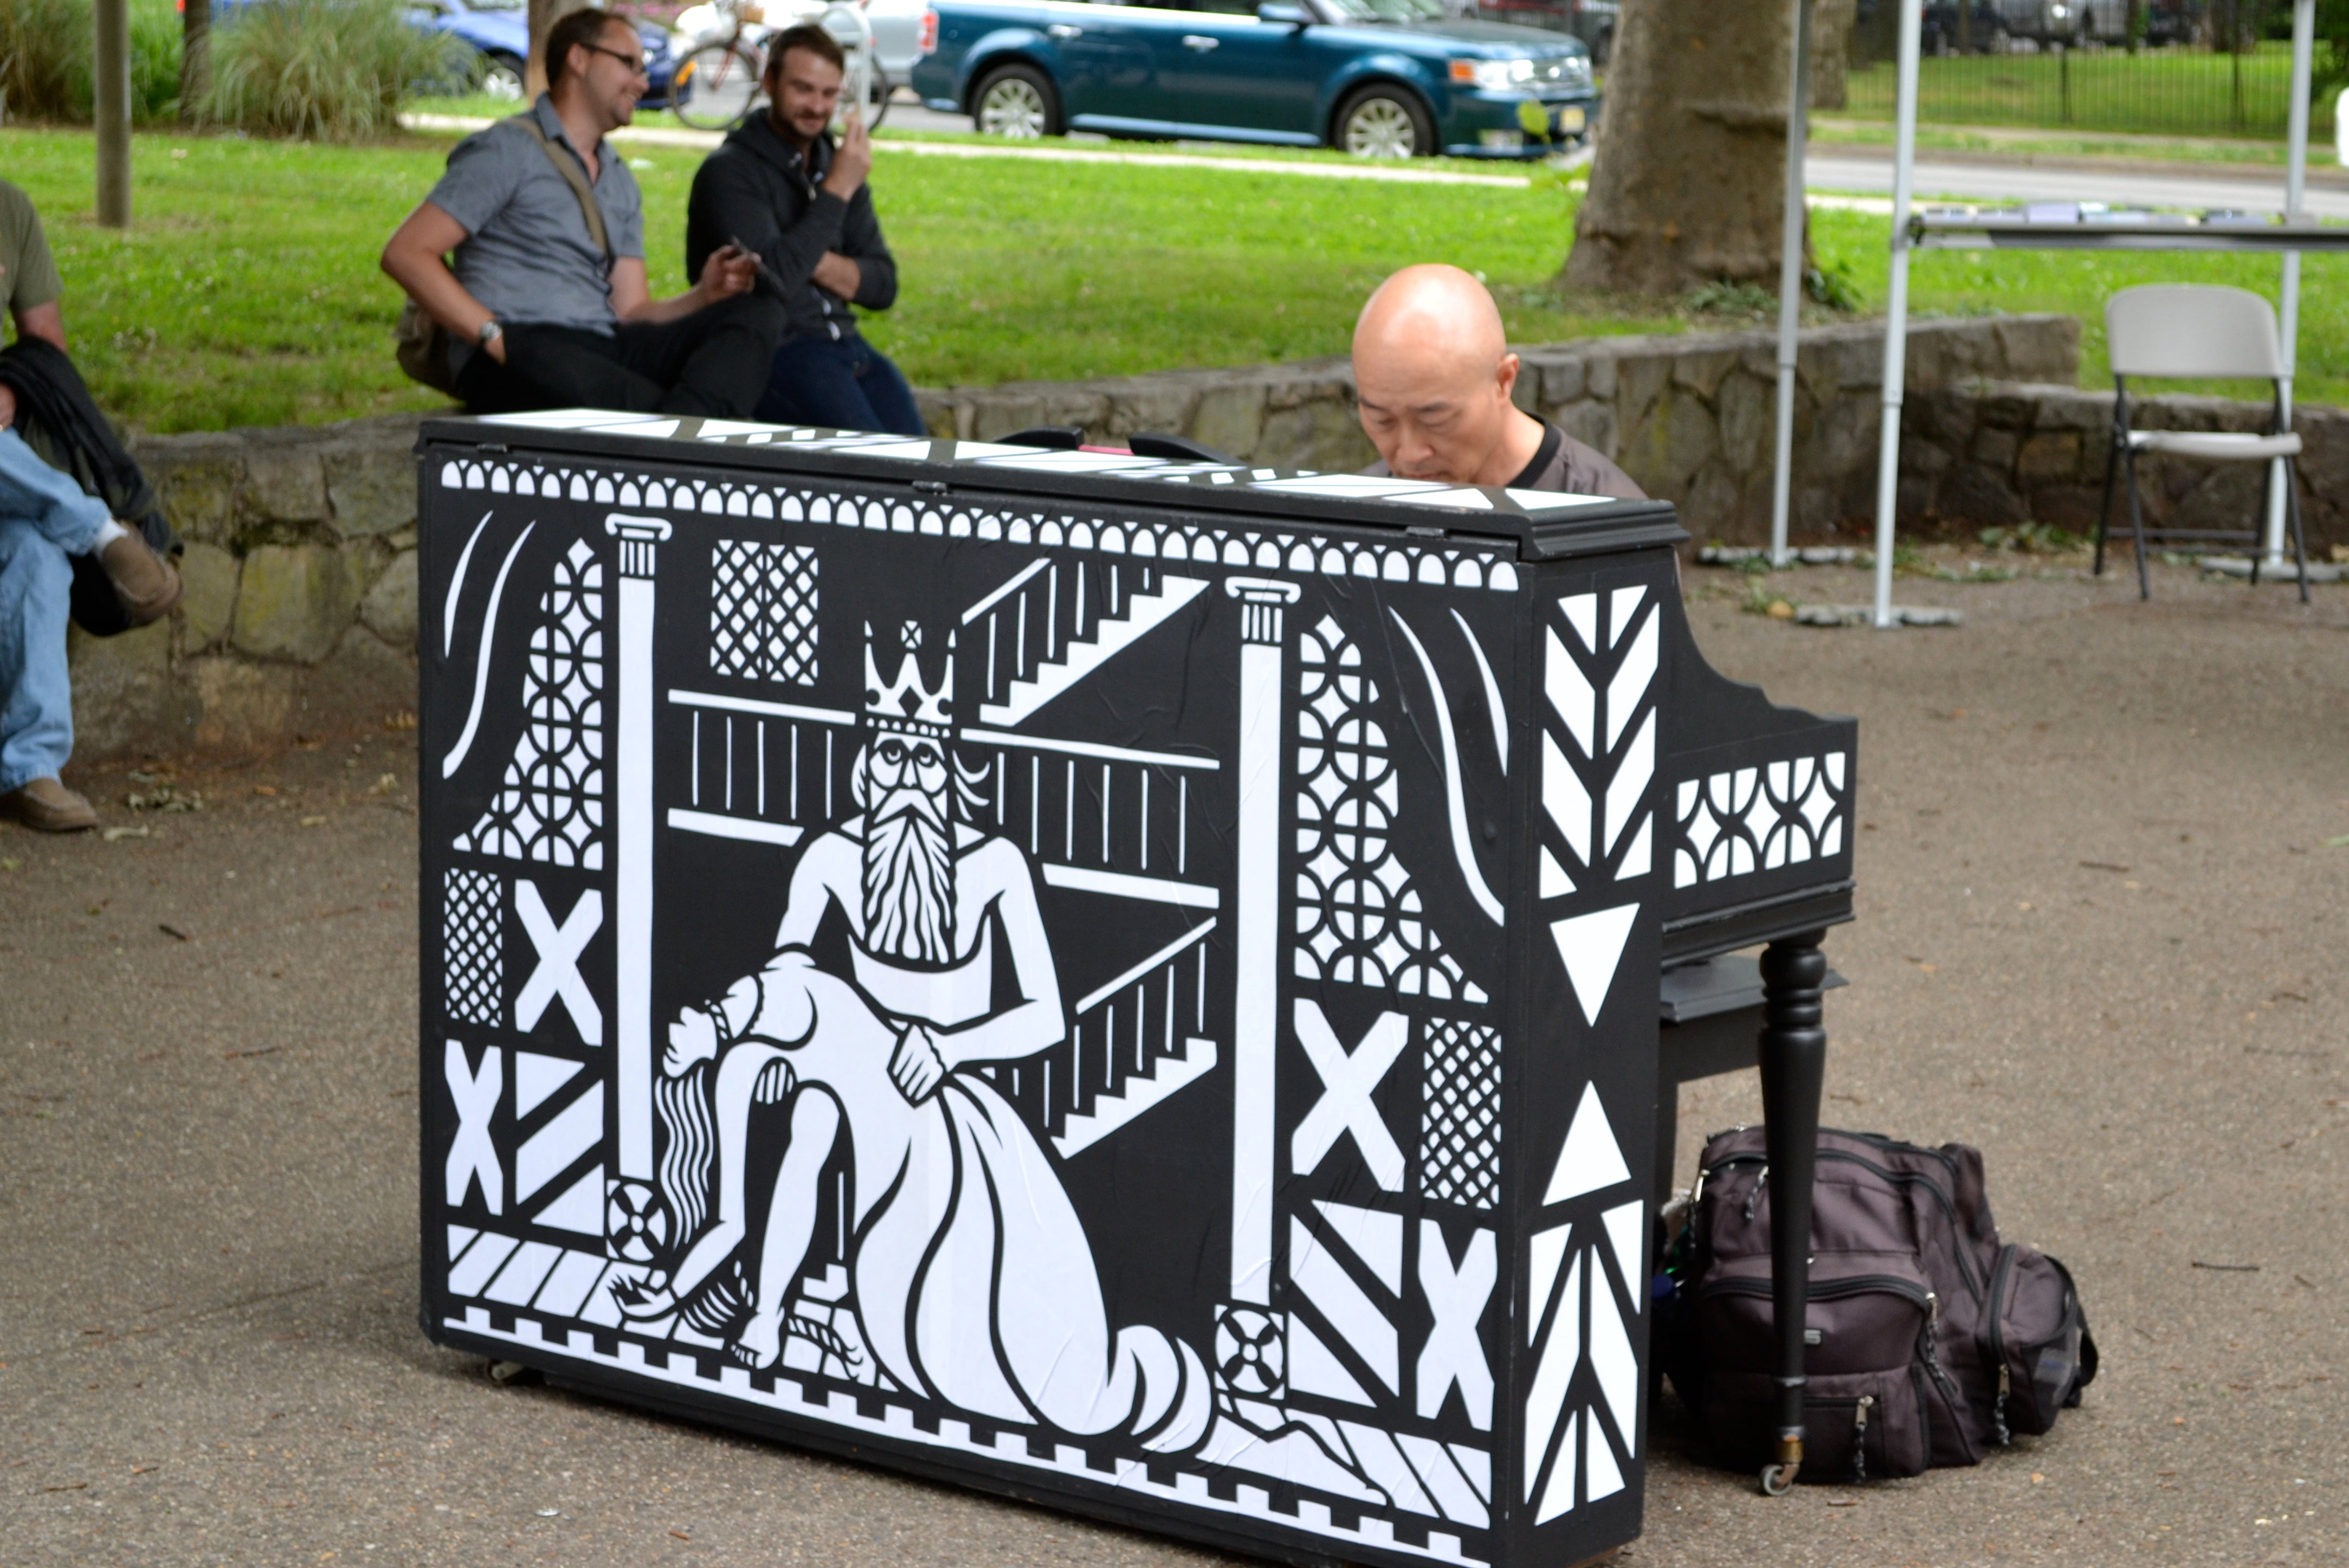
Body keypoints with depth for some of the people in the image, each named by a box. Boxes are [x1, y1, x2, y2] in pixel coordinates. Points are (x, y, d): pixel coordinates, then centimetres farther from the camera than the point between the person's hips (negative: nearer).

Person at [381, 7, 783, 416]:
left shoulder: (620, 181, 27)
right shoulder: (507, 151, 4)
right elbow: (405, 254, -6)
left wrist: (706, 295, 0)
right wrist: (494, 337, -16)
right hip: (515, 362, -8)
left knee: (758, 313, -18)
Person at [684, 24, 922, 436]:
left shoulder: (836, 166, 18)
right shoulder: (729, 171, -3)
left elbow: (883, 285, 14)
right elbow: (774, 279, -16)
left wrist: (816, 263, -5)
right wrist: (837, 190, -14)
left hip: (843, 341, 6)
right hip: (771, 351, -6)